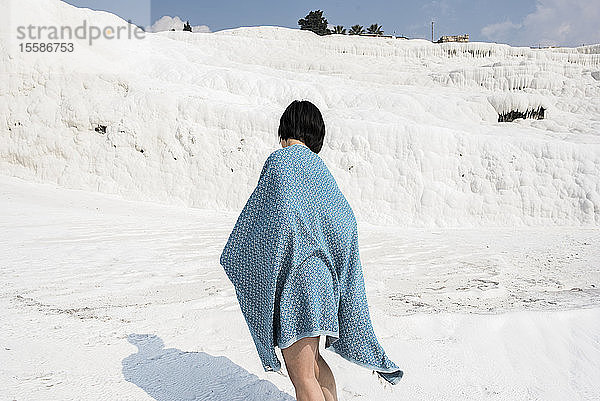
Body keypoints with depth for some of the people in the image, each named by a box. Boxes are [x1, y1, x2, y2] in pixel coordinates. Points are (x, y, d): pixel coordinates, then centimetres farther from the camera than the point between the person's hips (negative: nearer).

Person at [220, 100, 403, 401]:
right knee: (311, 360, 24)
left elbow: (278, 217, -15)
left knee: (302, 376, -1)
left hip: (294, 275, -8)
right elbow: (345, 220, 13)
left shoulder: (281, 160, -9)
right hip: (320, 272, 9)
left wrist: (234, 256, -2)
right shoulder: (318, 165, 13)